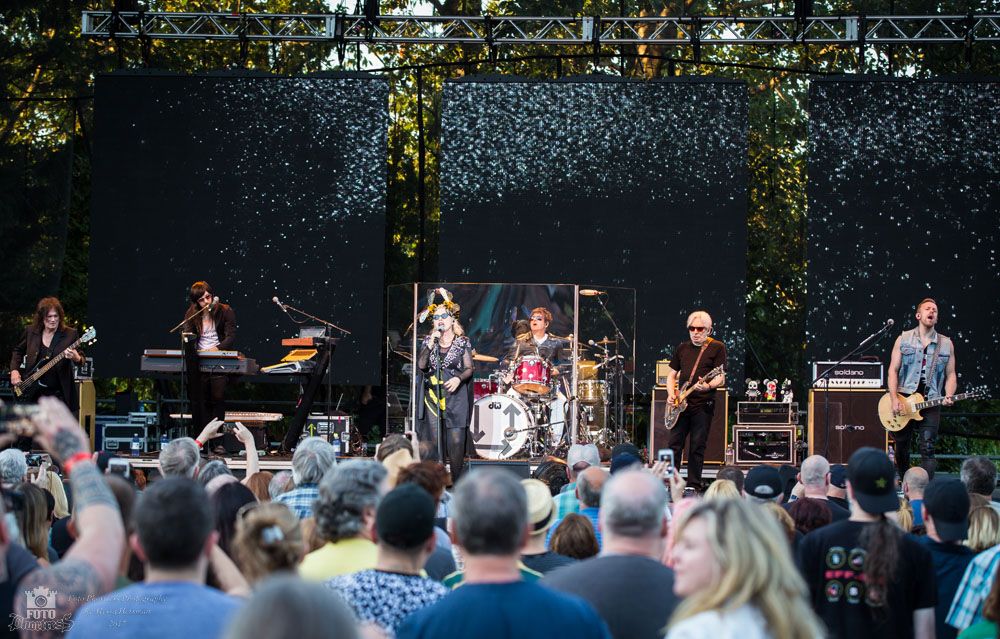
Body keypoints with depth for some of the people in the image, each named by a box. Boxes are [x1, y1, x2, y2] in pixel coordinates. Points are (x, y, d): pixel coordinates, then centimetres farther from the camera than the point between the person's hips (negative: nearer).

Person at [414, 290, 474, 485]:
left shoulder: (463, 342, 6)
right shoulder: (428, 341, 11)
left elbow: (469, 368, 5)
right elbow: (421, 365, -1)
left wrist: (459, 378, -15)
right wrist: (431, 344, -11)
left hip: (456, 397, -2)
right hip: (432, 396, 2)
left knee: (456, 441, -10)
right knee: (433, 441, -1)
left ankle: (457, 482, -3)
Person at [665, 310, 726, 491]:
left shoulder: (717, 347, 1)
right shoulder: (682, 349, 15)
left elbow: (720, 378, -5)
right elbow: (671, 374, 20)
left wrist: (708, 386, -26)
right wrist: (671, 394, 2)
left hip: (703, 405, -4)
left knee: (697, 448, -1)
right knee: (673, 444, 1)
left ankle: (694, 486, 6)